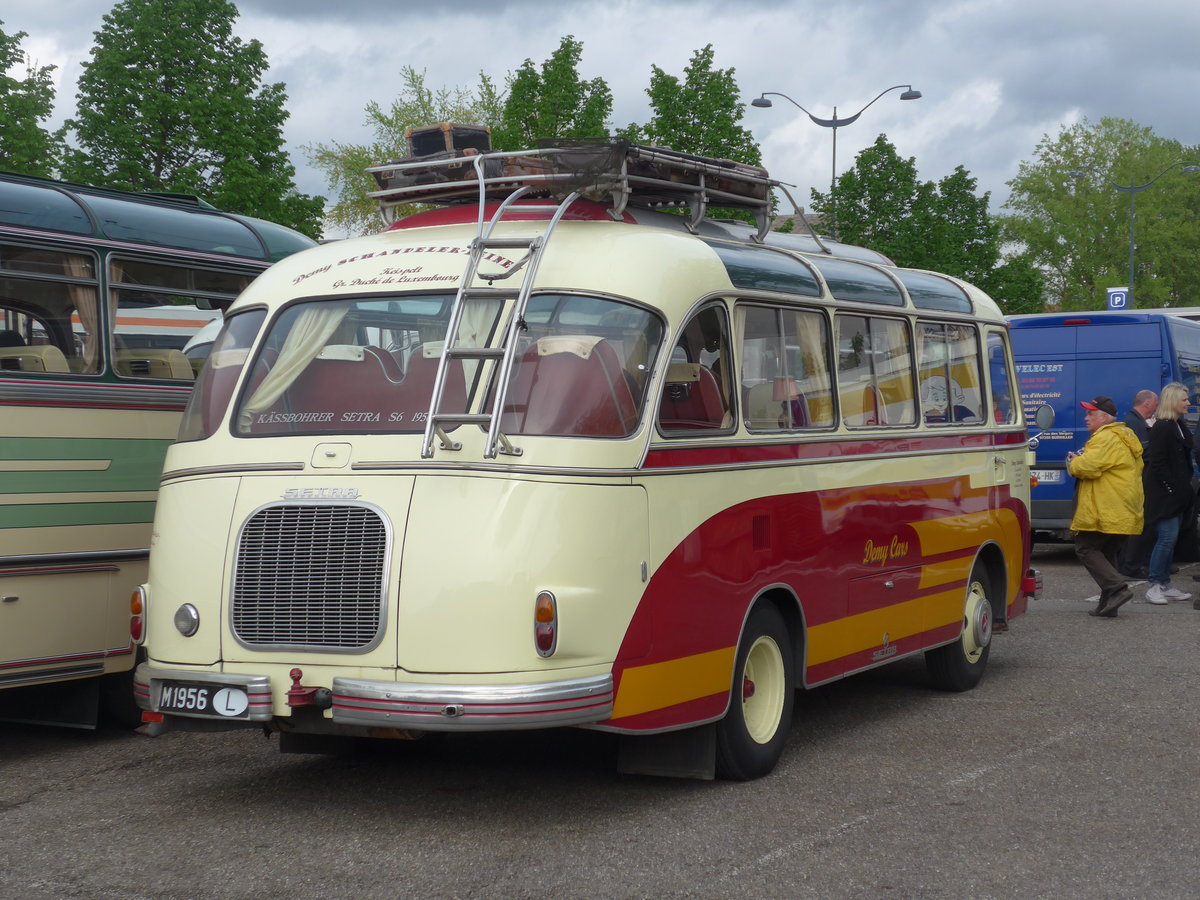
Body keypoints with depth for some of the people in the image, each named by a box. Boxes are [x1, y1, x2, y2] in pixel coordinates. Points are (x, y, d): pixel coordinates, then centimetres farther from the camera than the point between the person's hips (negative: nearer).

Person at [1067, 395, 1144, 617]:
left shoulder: (1106, 438, -16)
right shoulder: (1126, 437, 20)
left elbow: (1088, 466, -25)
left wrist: (1074, 462, -3)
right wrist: (1080, 461, 12)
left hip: (1106, 512, -10)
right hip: (1125, 513, 10)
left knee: (1086, 548, -4)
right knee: (1107, 553, 15)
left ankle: (1117, 588, -16)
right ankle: (1108, 605, 13)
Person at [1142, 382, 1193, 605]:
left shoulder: (1178, 426, 15)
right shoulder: (1162, 428, -14)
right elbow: (1157, 463, -19)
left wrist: (1184, 488, 14)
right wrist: (1171, 488, -18)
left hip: (1177, 493, 9)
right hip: (1164, 494, -9)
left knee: (1169, 539, 11)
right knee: (1167, 538, -11)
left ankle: (1165, 586, 16)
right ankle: (1155, 586, -7)